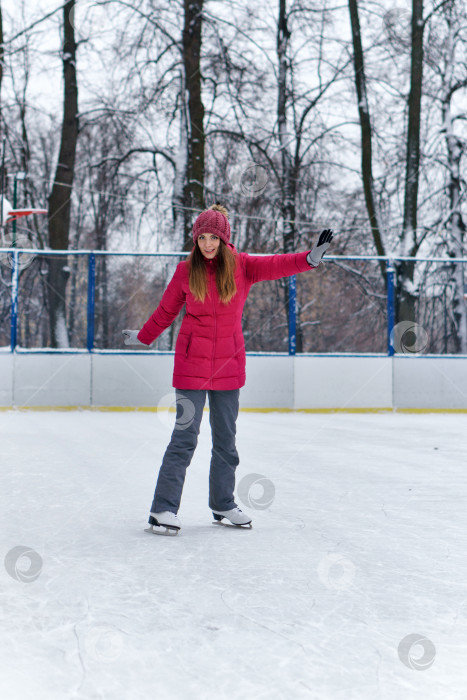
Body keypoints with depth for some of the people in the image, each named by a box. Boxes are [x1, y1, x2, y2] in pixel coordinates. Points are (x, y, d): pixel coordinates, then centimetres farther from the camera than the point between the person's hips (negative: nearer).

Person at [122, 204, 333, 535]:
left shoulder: (242, 266, 1)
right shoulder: (186, 271, 0)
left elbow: (277, 265, -13)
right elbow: (167, 310, 13)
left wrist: (311, 257, -30)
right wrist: (142, 337, 22)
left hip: (229, 364, 2)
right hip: (192, 362, -2)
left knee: (226, 438, 11)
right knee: (185, 437, -7)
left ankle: (223, 504, 25)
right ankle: (163, 508, -1)